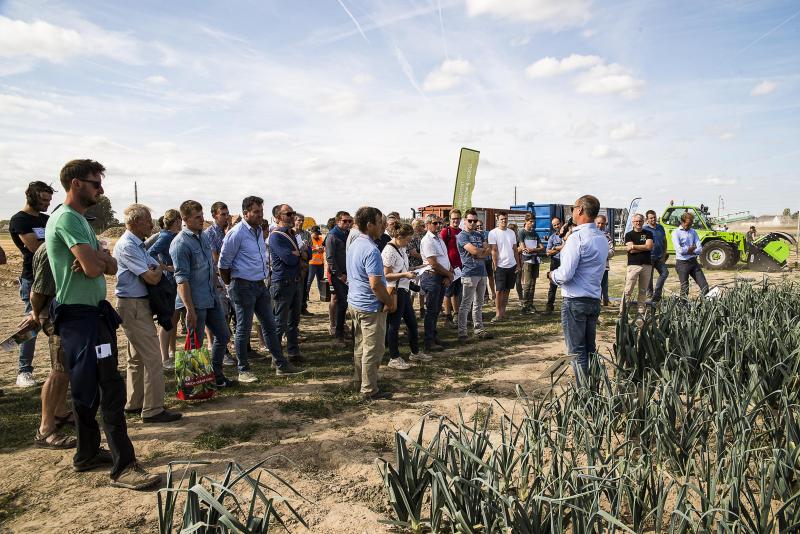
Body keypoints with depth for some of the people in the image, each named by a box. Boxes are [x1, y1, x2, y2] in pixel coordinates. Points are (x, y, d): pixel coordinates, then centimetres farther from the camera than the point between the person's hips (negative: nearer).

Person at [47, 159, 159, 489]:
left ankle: (87, 455, 28)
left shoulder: (79, 219, 18)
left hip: (91, 313, 11)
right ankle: (124, 467, -7)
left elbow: (110, 267, 10)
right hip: (81, 316, -11)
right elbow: (92, 268, -25)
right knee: (111, 390, -11)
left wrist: (98, 258, -13)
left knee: (89, 390, 17)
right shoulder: (68, 218, -14)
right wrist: (101, 259, -2)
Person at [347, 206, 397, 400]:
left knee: (360, 345, 20)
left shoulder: (354, 245, 9)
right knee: (373, 349, 0)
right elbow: (375, 284, -27)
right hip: (371, 307, -10)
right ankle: (369, 390, 8)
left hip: (354, 302, 10)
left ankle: (359, 380, 31)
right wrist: (390, 302, -11)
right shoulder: (371, 250, -22)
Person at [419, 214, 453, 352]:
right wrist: (449, 274, -8)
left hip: (443, 278, 9)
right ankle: (429, 343, 3)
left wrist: (449, 275, -2)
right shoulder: (427, 241, -15)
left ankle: (434, 336, 27)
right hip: (432, 277, -9)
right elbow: (433, 264, -19)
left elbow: (446, 258, 13)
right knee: (431, 311, -3)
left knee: (437, 309, 16)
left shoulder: (439, 238, 15)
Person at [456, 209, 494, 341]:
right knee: (465, 305, -5)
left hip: (482, 273, 7)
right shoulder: (462, 236, -4)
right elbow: (474, 251, -16)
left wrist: (479, 252, -10)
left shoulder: (480, 235, 18)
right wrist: (485, 249, 1)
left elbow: (489, 252, 8)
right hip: (469, 274, -7)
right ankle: (462, 333, -2)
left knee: (479, 304, 12)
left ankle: (479, 330, 19)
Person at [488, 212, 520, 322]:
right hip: (500, 266, -5)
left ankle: (503, 311, 16)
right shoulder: (493, 233, -6)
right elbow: (494, 251, -9)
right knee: (499, 291, -3)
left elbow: (515, 250, 13)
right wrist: (495, 266, -12)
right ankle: (498, 313, 2)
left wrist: (518, 264, 8)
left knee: (507, 290, 9)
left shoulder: (512, 232, 10)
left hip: (512, 265, 5)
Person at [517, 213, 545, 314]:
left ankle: (530, 305, 11)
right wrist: (537, 249, -4)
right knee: (527, 283, -10)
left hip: (535, 260, 6)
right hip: (527, 260, -6)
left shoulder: (535, 233, 18)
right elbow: (523, 248, -11)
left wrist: (532, 249, -8)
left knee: (533, 283, 6)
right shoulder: (522, 232, 0)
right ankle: (525, 306, -6)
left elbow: (542, 248, 10)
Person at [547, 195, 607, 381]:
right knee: (591, 349, 17)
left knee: (577, 352, 0)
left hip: (575, 300, -8)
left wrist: (552, 275, 0)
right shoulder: (602, 238, 9)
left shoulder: (577, 238, -18)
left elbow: (565, 275, -21)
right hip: (594, 300, 8)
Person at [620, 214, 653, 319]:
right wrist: (644, 247, -5)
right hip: (633, 265, -2)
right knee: (628, 290, -6)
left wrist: (634, 246, -7)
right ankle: (622, 312, -4)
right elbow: (631, 250, -8)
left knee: (643, 291, 6)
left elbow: (649, 247, -6)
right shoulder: (629, 235, 6)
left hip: (647, 265, 2)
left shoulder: (648, 234, 11)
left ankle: (641, 312, 12)